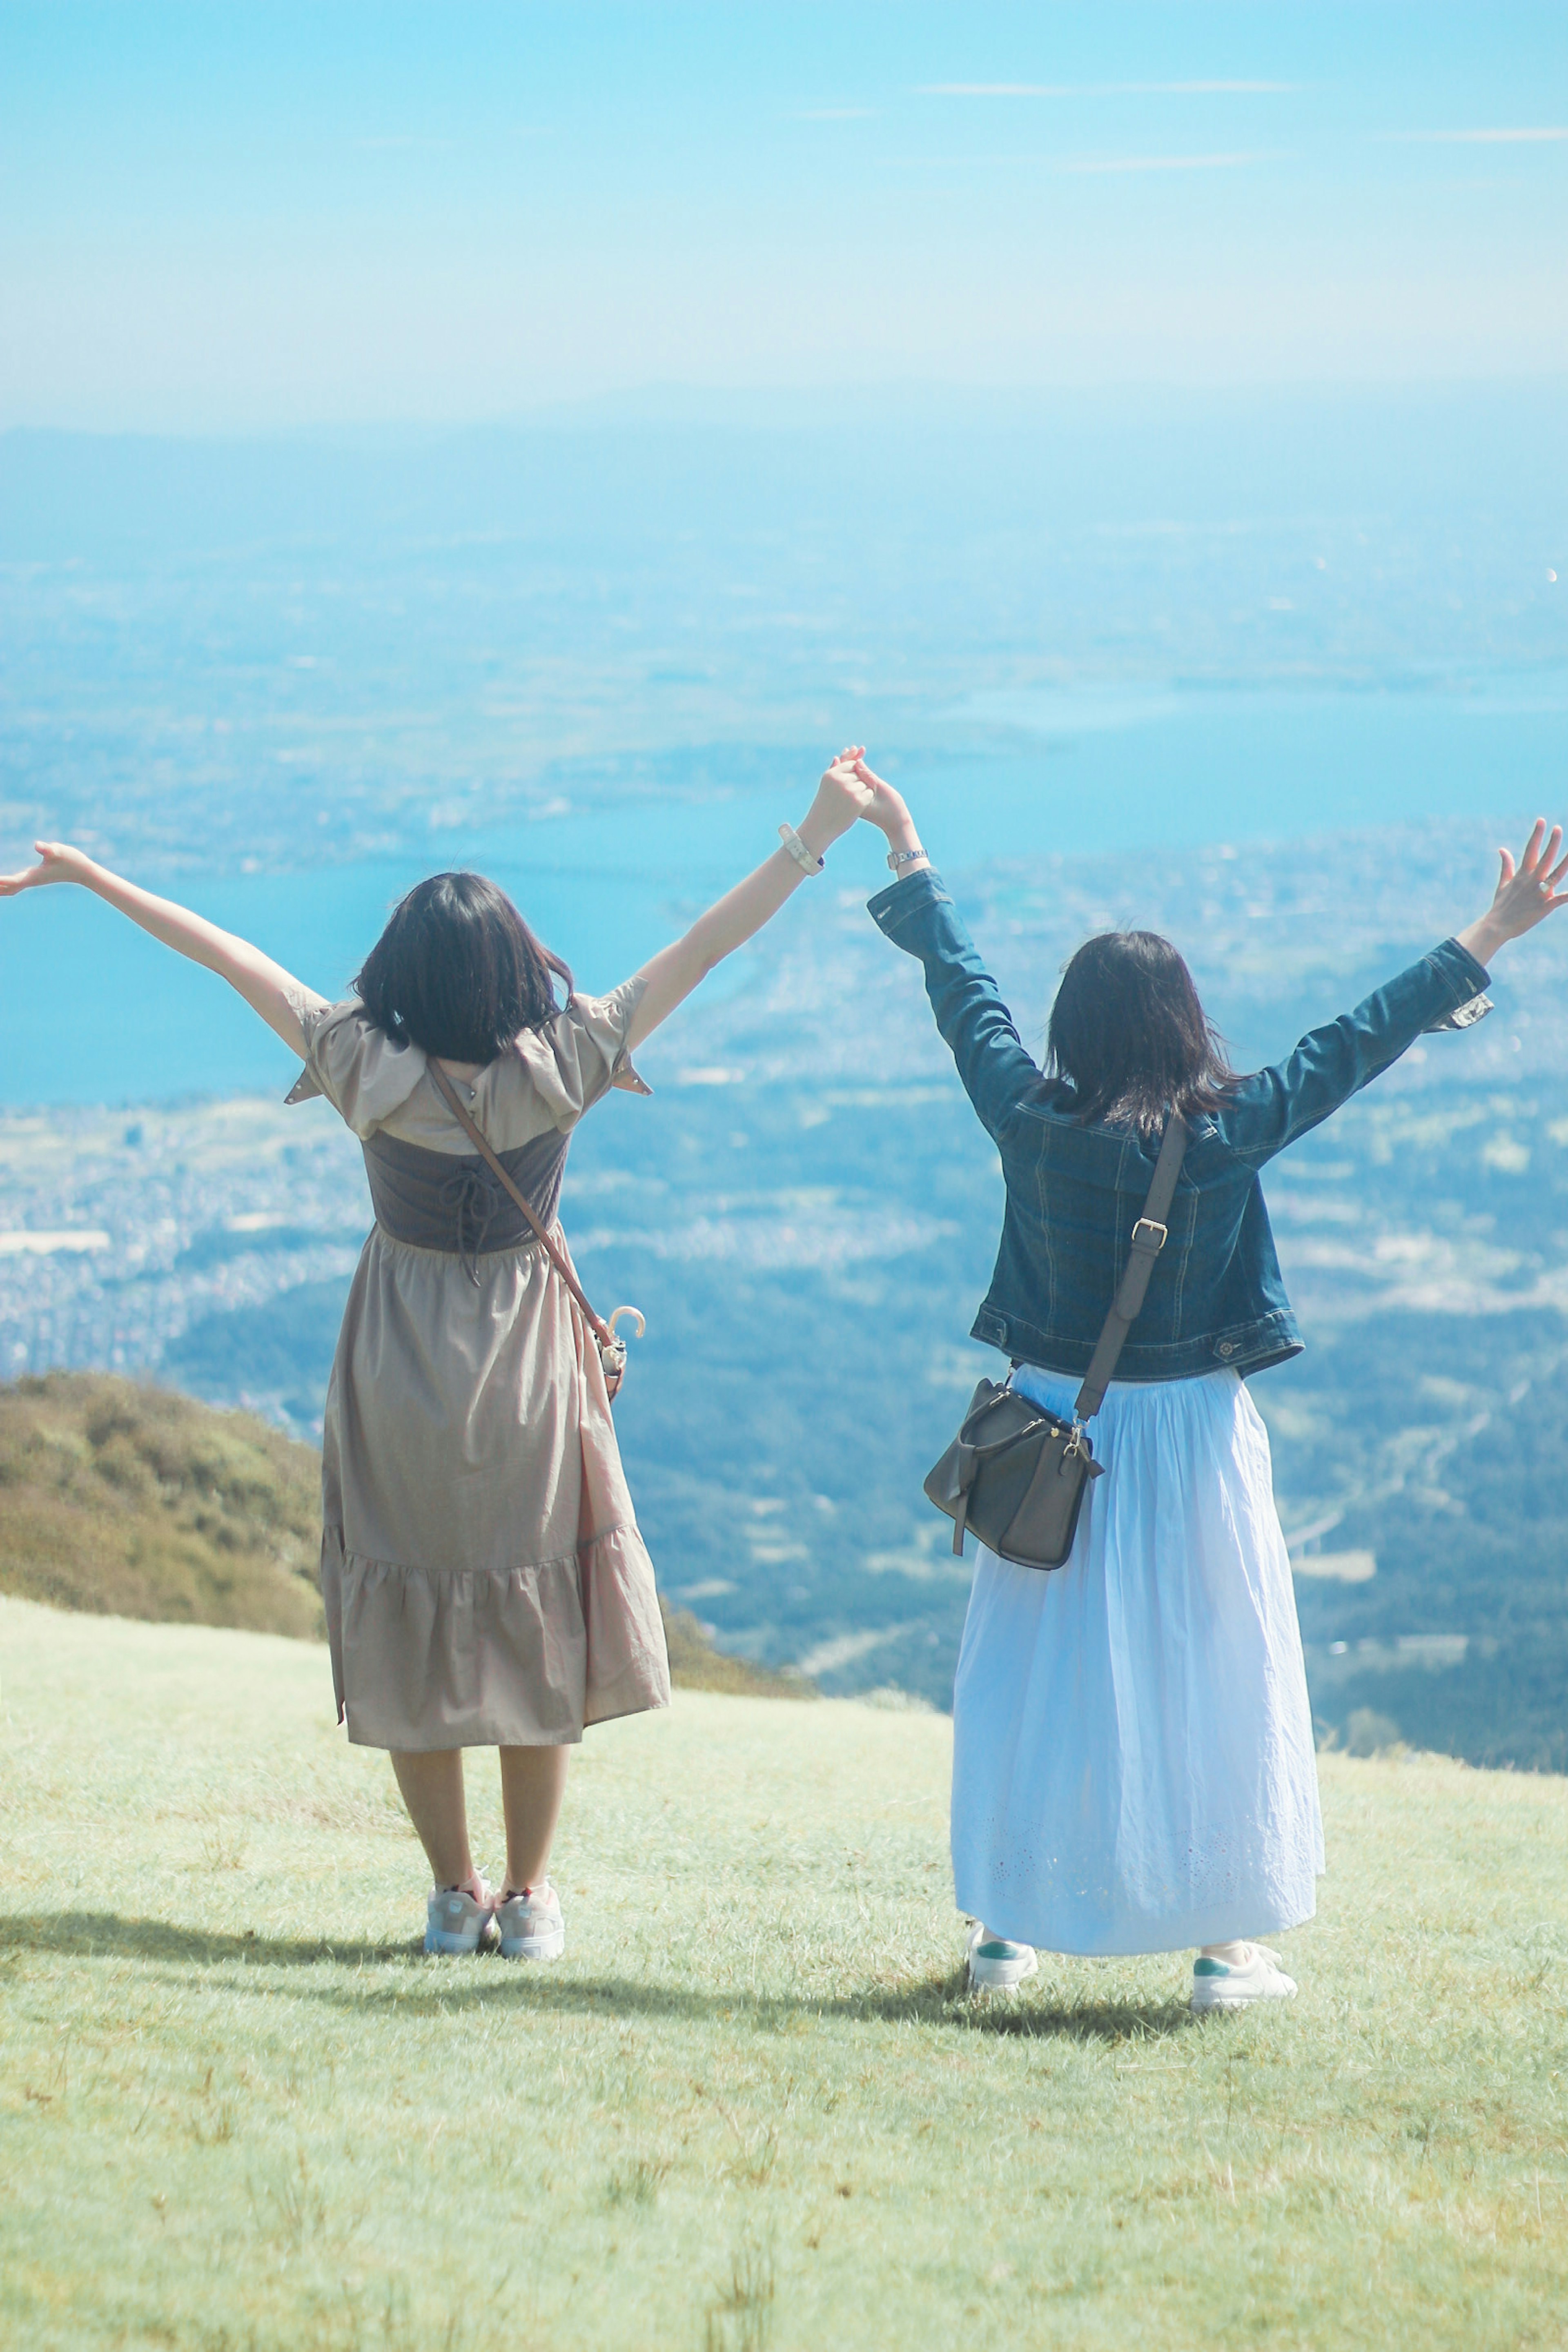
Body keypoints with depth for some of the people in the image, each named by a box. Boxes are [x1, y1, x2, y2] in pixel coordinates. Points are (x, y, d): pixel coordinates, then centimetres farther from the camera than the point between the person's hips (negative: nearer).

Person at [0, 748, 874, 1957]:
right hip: (528, 1374, 0)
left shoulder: (369, 1069, -17)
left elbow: (231, 956, -9)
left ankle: (455, 1892, 16)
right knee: (533, 1625, 12)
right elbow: (702, 949, -16)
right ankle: (529, 1894, 16)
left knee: (408, 1640, 11)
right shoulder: (558, 1068, -17)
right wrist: (814, 839, -13)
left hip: (399, 1386, 0)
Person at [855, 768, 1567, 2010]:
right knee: (1211, 1677, 6)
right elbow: (1362, 1039, -8)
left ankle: (1006, 1925, 17)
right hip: (1191, 1441, -2)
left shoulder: (1029, 1117, -7)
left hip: (1052, 1430, 2)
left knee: (1032, 1674, 12)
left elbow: (963, 988, 6)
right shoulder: (1228, 1130, -13)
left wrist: (909, 857, 19)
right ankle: (1229, 1940, 8)